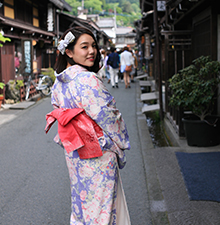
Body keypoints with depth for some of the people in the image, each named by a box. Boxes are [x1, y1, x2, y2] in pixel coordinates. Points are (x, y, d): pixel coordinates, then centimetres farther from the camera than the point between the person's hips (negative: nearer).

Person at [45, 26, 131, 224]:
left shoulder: (58, 83, 4)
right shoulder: (89, 80, -22)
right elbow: (107, 119, -19)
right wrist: (120, 150, -7)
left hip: (74, 154, 8)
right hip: (98, 155, -8)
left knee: (81, 202, 22)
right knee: (101, 207, 5)